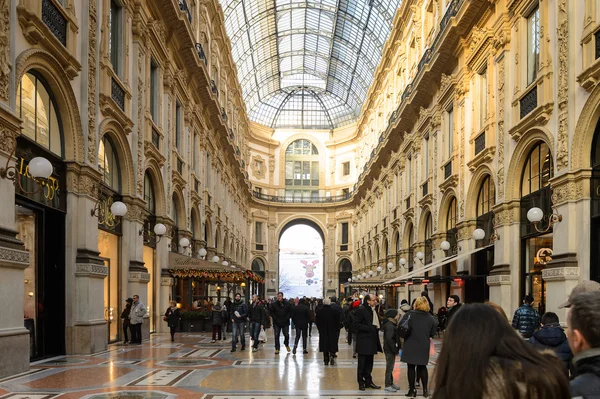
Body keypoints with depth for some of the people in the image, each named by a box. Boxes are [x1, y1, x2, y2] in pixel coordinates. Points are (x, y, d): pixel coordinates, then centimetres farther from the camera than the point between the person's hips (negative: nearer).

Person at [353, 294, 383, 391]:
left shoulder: (373, 310, 13)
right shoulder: (361, 310, -14)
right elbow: (355, 325, -20)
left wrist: (376, 327, 6)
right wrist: (369, 328, -21)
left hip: (371, 341, 8)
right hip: (363, 342, -8)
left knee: (369, 363, 14)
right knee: (362, 363, 1)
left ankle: (368, 381, 22)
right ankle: (361, 383, 10)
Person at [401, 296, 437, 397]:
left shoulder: (409, 315, -9)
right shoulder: (430, 318, -3)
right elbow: (433, 333, 3)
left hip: (410, 345, -2)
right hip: (424, 346, 3)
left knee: (411, 367, 6)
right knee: (422, 367, 16)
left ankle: (412, 390, 8)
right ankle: (425, 390, 17)